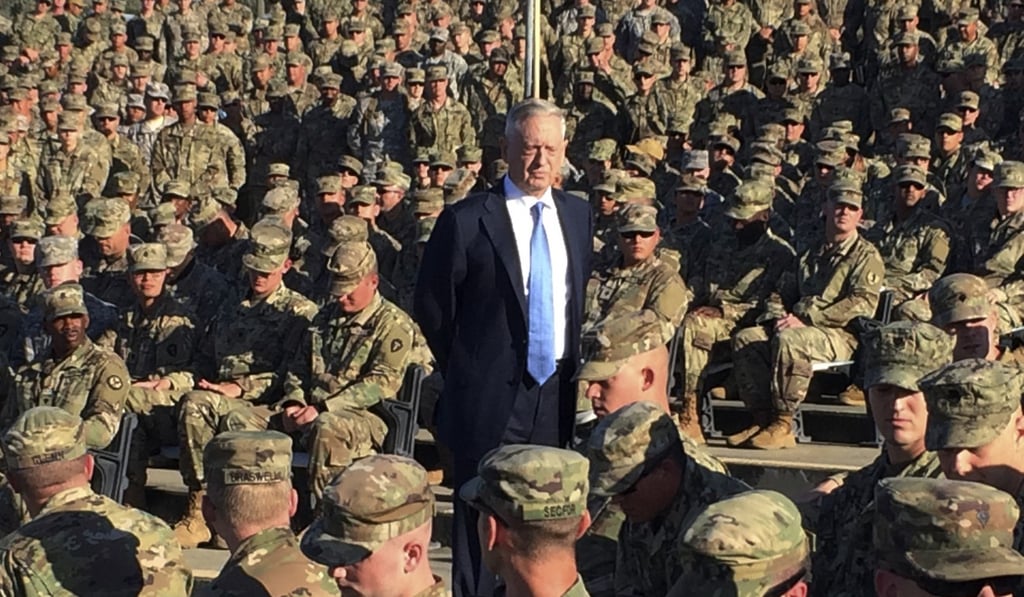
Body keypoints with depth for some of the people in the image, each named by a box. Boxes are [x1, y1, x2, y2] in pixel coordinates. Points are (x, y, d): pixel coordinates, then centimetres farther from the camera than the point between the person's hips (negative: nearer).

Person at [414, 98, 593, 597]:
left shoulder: (578, 215, 9)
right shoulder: (466, 220, -8)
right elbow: (430, 307, -2)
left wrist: (576, 367, 10)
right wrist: (465, 369, 3)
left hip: (557, 391, 5)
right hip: (491, 395, -4)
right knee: (480, 518, 2)